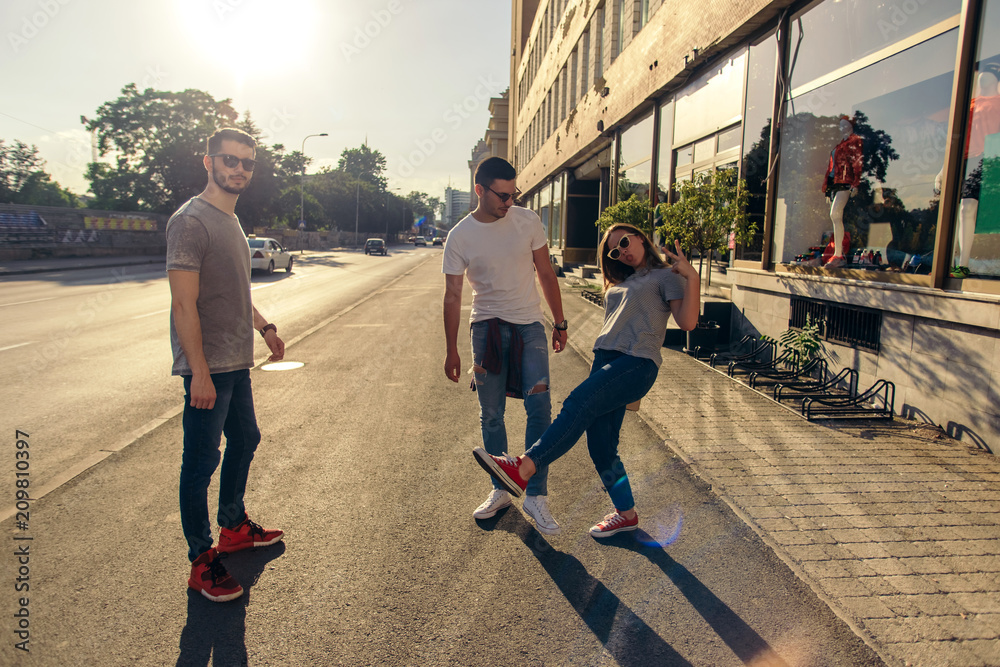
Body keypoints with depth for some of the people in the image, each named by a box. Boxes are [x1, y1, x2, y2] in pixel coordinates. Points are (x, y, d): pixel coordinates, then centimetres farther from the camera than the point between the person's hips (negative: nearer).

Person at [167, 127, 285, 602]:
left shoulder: (231, 221, 14)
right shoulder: (191, 221, -15)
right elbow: (184, 304, -20)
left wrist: (264, 327, 21)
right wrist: (200, 372, -22)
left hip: (237, 364, 10)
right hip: (208, 368, -10)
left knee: (244, 440, 20)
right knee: (201, 461, 1)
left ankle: (234, 527, 38)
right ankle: (202, 562, 14)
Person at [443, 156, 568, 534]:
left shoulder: (528, 221, -1)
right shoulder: (460, 237, -4)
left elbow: (546, 275, 7)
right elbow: (453, 295, 0)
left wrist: (560, 323, 8)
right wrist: (451, 350, -1)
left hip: (529, 326, 0)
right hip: (486, 329, 0)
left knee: (539, 407, -10)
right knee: (490, 415, 6)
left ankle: (536, 495, 1)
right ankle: (500, 491, 23)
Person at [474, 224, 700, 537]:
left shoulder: (664, 276, 8)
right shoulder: (620, 283, 29)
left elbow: (687, 322, -6)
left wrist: (692, 277, -13)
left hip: (638, 363, -7)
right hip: (605, 358, 7)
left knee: (579, 403, -27)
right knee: (600, 442, 1)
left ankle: (522, 470, -34)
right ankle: (626, 513, 17)